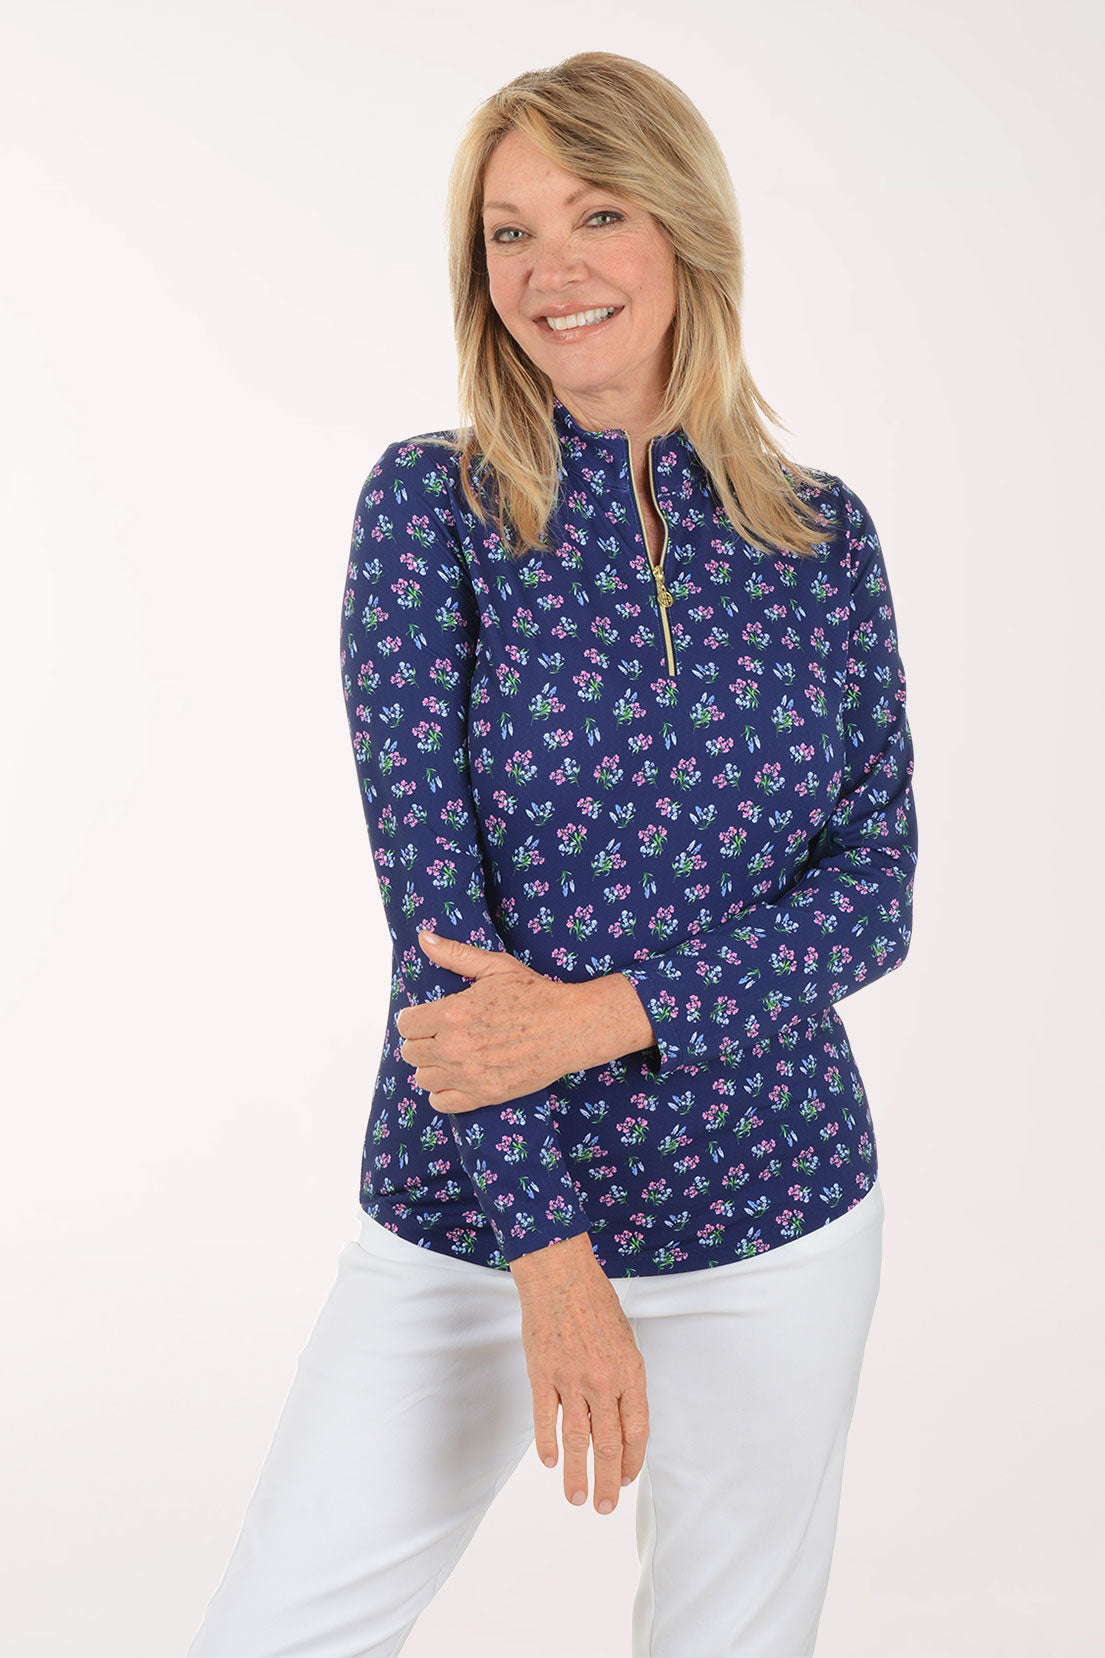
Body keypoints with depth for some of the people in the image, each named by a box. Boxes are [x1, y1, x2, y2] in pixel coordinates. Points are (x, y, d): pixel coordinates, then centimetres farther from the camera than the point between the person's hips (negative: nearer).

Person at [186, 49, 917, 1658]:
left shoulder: (822, 535, 1)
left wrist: (603, 1011, -18)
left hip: (779, 1223, 2)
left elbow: (874, 895, -1)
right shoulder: (431, 503, -6)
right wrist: (553, 1256, -18)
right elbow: (430, 892, -12)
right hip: (480, 1211, -1)